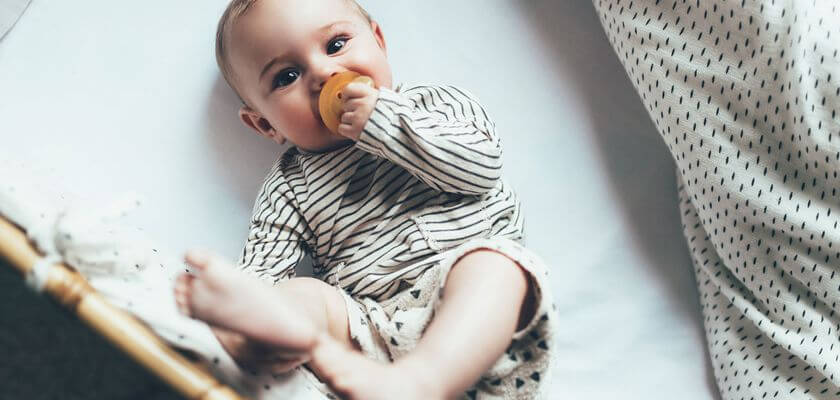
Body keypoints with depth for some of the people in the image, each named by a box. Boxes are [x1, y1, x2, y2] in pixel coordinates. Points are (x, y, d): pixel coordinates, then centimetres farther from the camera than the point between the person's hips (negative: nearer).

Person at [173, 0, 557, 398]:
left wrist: (386, 122, -8)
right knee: (301, 293, -22)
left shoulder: (437, 104, 14)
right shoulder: (288, 188, 14)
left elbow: (482, 164, -5)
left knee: (495, 260, -30)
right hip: (372, 323, 1)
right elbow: (262, 270, 3)